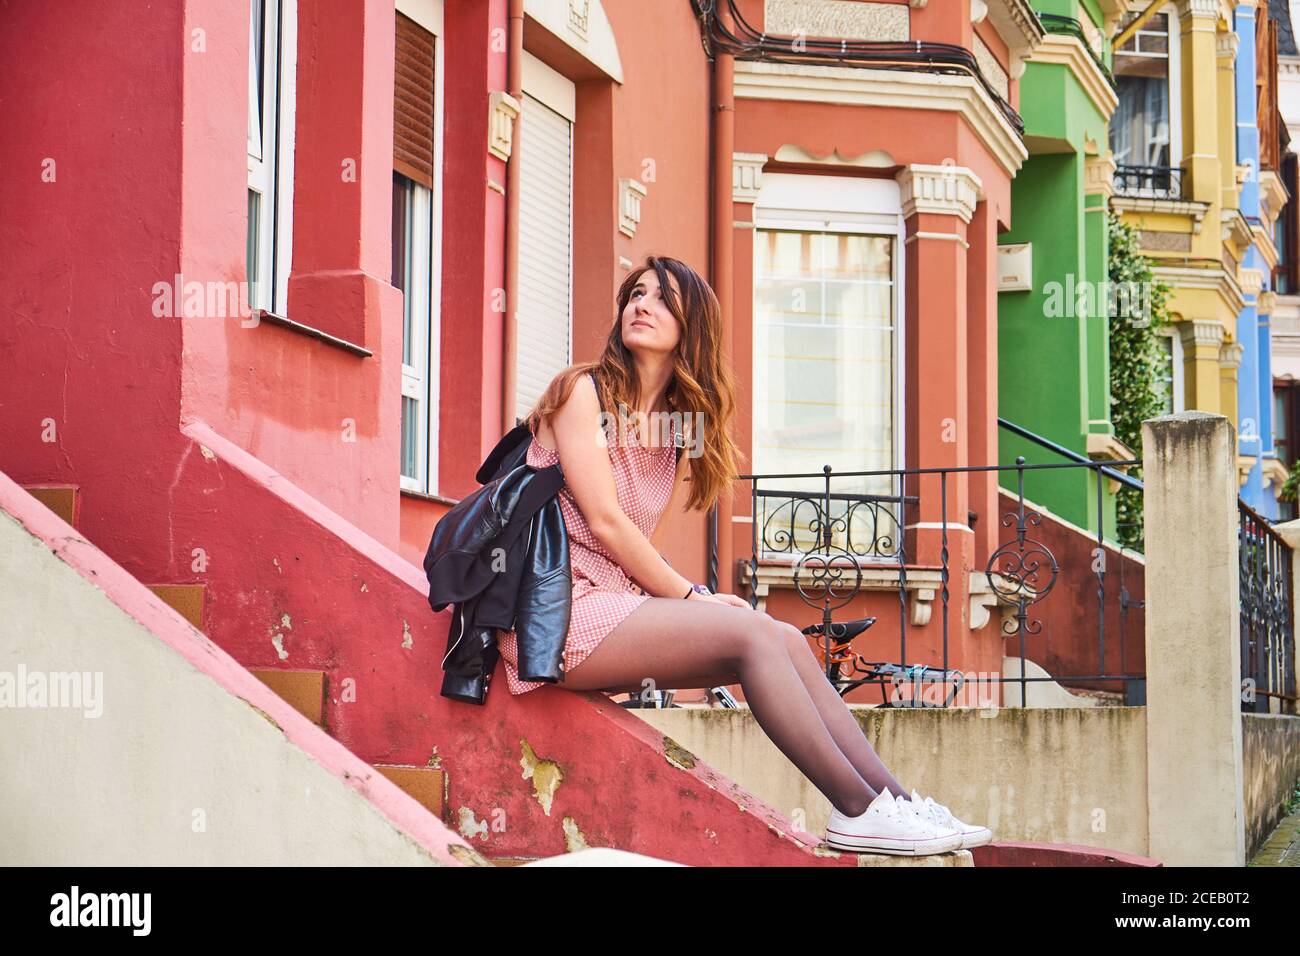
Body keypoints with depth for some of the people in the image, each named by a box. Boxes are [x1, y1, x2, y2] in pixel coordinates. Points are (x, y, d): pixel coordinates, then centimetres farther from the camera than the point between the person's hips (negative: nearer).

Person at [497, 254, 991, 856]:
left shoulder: (677, 422, 18)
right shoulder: (584, 391, -4)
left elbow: (630, 541, 12)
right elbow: (603, 522, -11)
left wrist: (685, 600, -6)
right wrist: (690, 597, -10)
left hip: (614, 602, 7)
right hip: (560, 608, -7)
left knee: (784, 639, -11)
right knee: (748, 633, -22)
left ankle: (895, 801, -17)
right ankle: (859, 811, -23)